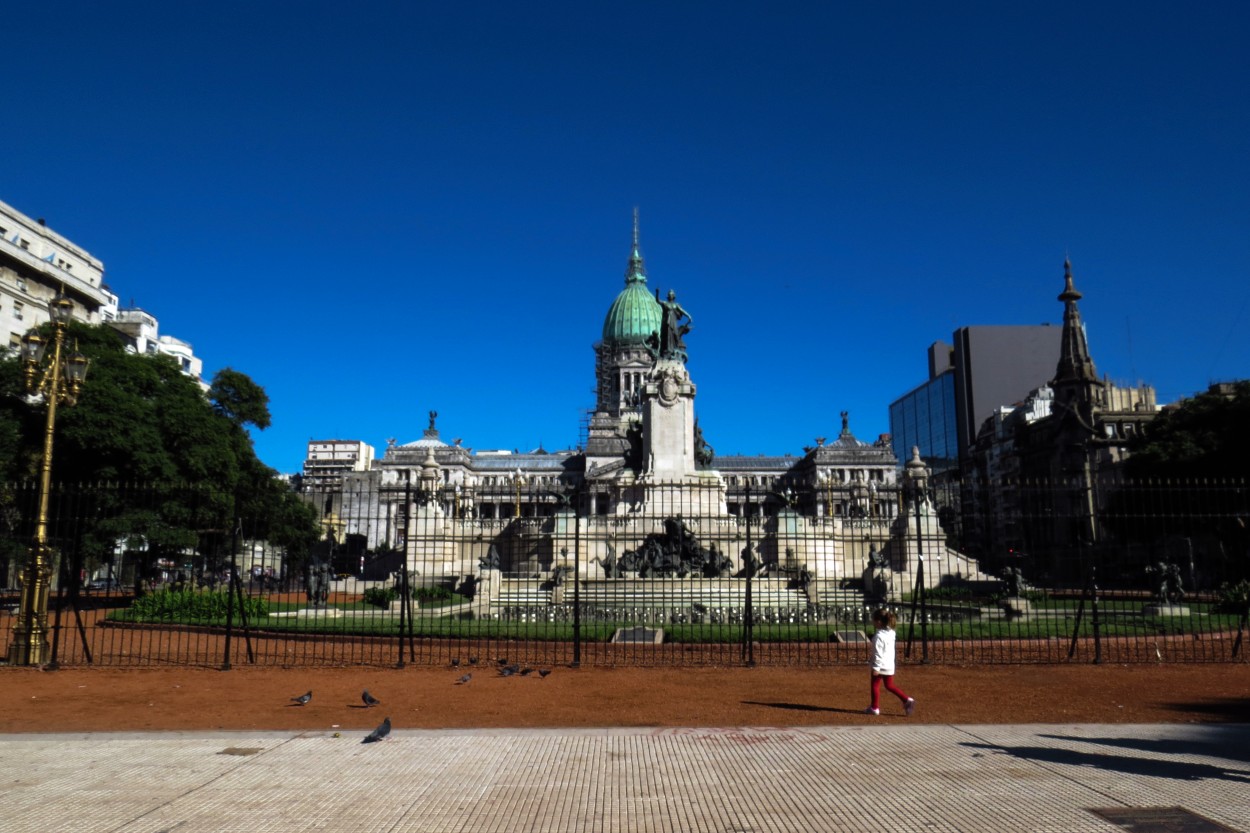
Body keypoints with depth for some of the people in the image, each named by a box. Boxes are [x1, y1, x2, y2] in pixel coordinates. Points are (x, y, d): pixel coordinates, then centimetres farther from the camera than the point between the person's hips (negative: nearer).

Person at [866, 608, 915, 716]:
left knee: (875, 685, 7)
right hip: (890, 665, 8)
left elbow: (878, 653, -22)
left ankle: (875, 708, 15)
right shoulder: (891, 633, 7)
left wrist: (876, 667, -18)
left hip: (881, 666, -8)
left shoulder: (878, 636, -20)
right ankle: (907, 700, 7)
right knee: (889, 685, 18)